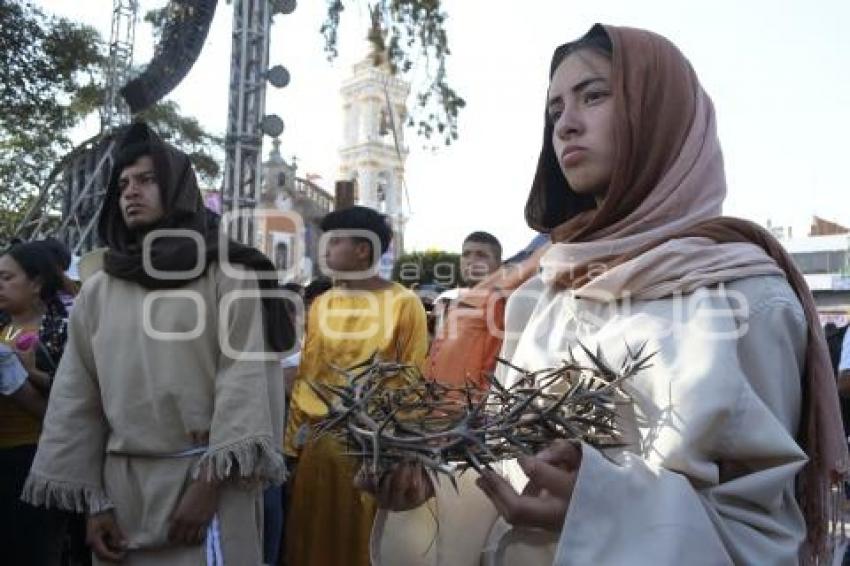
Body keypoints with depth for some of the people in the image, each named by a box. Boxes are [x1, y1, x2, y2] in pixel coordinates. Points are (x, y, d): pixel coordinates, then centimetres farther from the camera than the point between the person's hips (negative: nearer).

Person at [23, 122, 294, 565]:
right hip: (123, 483, 4)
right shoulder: (97, 290, 10)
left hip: (208, 476, -4)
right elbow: (77, 399, 8)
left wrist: (210, 481, -17)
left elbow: (244, 377, -10)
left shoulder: (228, 274, -2)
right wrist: (91, 499, 2)